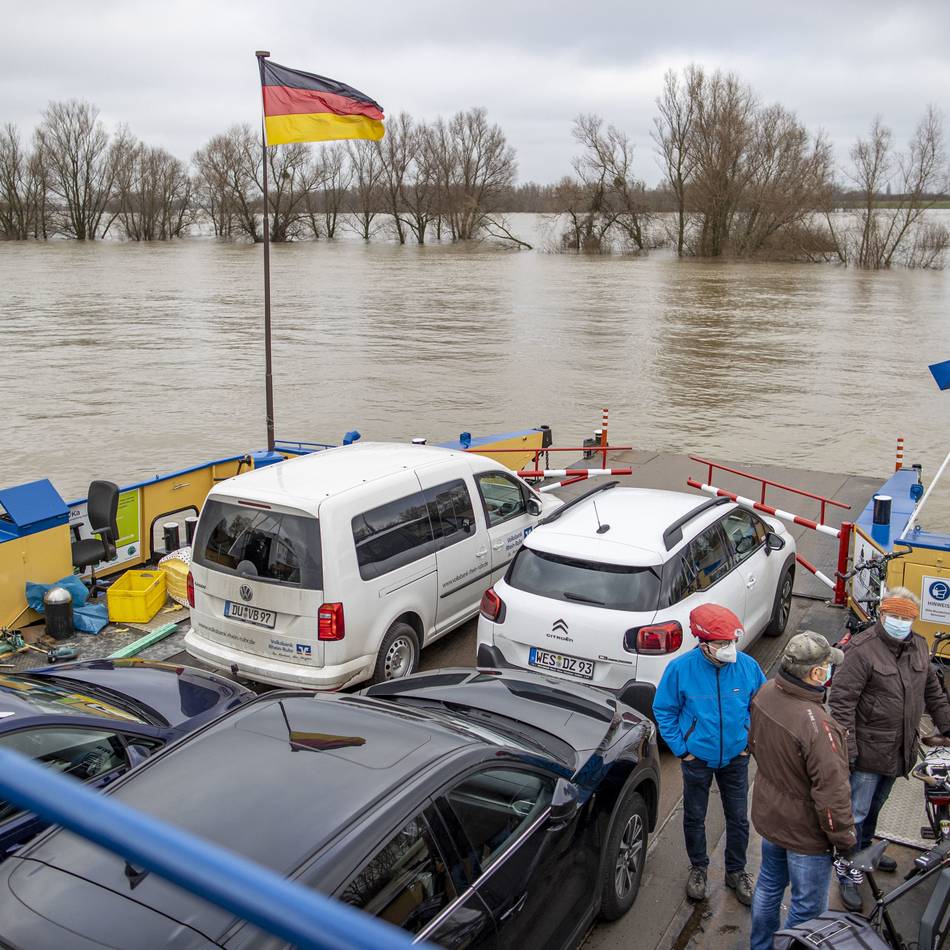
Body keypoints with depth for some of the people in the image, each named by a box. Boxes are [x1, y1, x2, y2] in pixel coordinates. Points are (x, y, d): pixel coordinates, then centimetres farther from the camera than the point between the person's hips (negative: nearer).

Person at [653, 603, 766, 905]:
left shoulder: (747, 666, -17)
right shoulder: (681, 668, -22)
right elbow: (664, 710, -8)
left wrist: (750, 742, -1)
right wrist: (681, 749, -8)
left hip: (735, 758, 1)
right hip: (697, 758, -1)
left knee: (738, 818, 15)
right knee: (694, 817, 16)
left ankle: (736, 871, 38)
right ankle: (698, 867, 40)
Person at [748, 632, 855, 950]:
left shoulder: (766, 693, -12)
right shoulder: (817, 727, -37)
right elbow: (831, 793, -28)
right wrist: (846, 840, -12)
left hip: (768, 816, 8)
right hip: (805, 832, -8)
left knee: (769, 885, 28)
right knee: (808, 908, 14)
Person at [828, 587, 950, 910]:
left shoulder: (918, 647, 4)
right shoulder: (862, 649, -20)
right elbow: (841, 700, -21)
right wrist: (846, 749, -21)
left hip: (899, 750, 7)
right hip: (868, 750, -7)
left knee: (875, 806, 25)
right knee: (856, 811, 2)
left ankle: (864, 849, 45)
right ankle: (849, 871, 15)